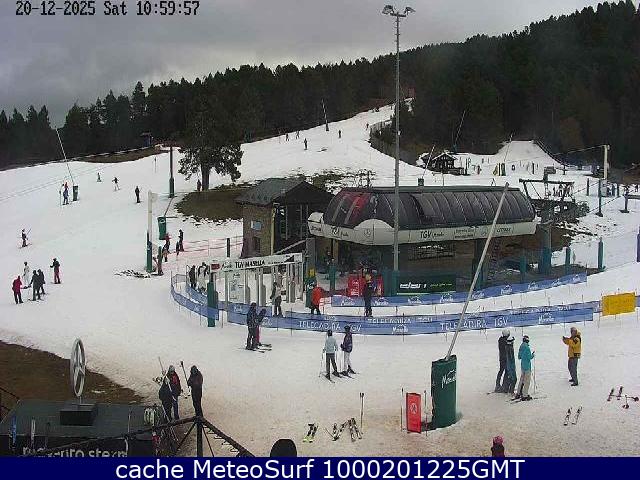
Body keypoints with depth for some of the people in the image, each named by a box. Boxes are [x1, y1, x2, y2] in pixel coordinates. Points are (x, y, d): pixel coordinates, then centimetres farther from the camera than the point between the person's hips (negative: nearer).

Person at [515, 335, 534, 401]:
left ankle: (518, 393, 22)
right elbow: (529, 357, -19)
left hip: (522, 366, 8)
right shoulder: (527, 347, -18)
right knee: (527, 381, -2)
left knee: (522, 380, 17)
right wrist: (533, 355, -1)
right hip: (527, 366, -8)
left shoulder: (521, 347, 6)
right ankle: (525, 395, -2)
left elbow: (519, 357, 13)